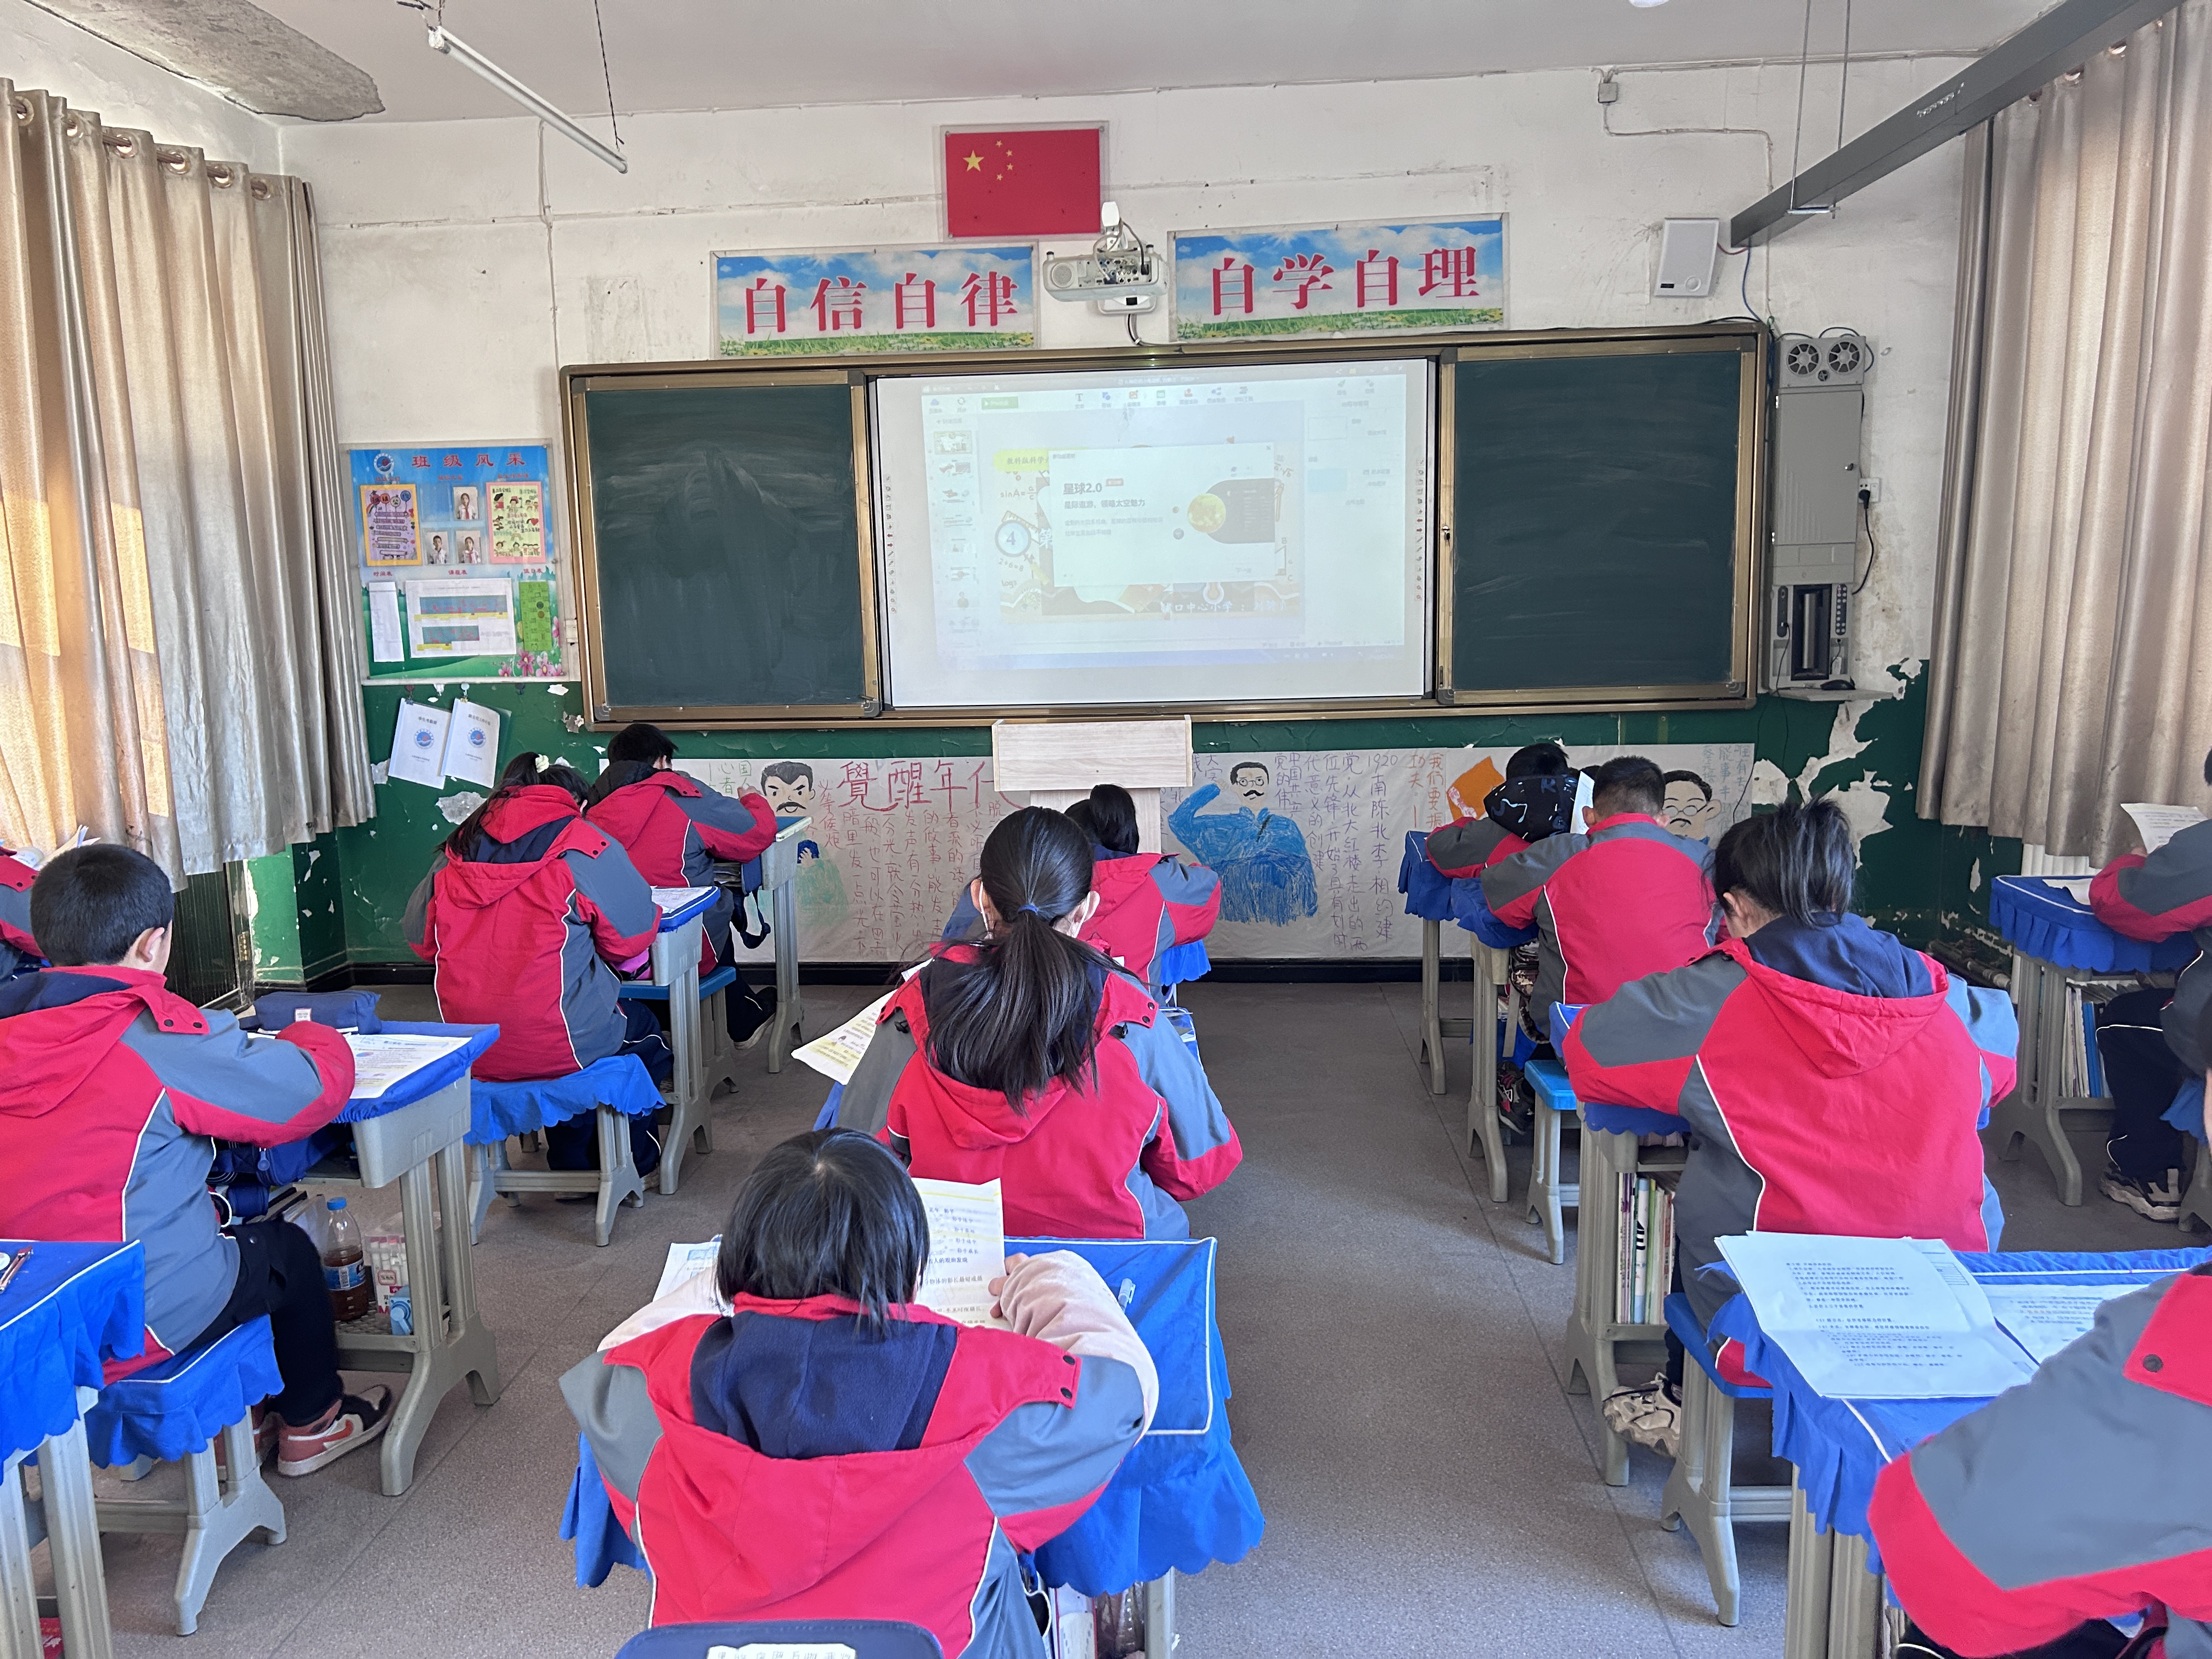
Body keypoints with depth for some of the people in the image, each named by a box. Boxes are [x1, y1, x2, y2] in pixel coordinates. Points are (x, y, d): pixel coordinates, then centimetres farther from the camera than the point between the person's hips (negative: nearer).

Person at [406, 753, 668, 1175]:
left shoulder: (461, 846, 6)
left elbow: (420, 938, 12)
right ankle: (631, 1160, 36)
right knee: (642, 1029, 24)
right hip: (557, 1045, -5)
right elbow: (633, 937, -4)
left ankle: (572, 1162, 40)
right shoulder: (585, 846, -7)